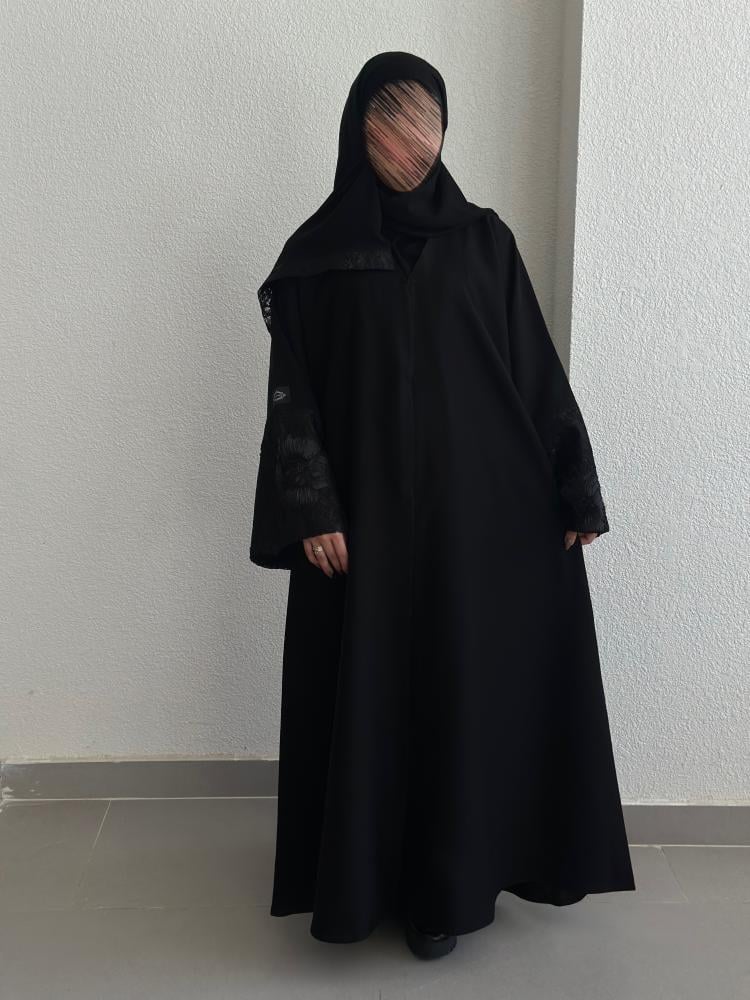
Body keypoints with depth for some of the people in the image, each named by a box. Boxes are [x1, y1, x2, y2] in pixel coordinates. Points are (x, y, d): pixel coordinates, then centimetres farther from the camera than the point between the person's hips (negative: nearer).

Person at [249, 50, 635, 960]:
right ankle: (358, 875, 27)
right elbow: (295, 395, -1)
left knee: (463, 685, 7)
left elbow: (538, 371, 4)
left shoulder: (483, 240, 6)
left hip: (477, 507, 1)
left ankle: (444, 885, 24)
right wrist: (313, 511, -10)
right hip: (366, 512, -1)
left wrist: (576, 490, 1)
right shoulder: (318, 252, 3)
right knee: (366, 690, 6)